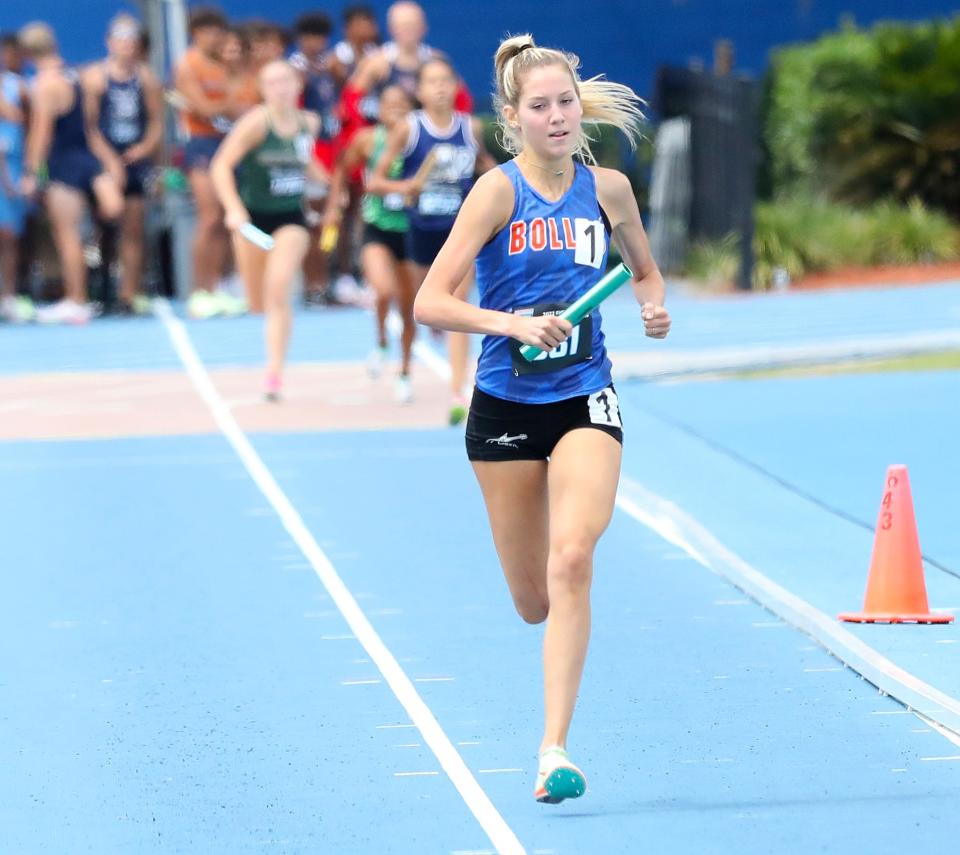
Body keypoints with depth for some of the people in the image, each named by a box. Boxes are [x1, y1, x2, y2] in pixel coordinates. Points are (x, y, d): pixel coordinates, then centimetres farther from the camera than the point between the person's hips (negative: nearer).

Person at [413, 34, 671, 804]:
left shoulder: (607, 188, 2)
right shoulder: (500, 191, -8)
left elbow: (645, 270, 22)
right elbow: (431, 303, -14)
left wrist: (654, 307, 0)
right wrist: (513, 324, -28)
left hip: (583, 399, 1)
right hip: (506, 404, -1)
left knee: (572, 558, -22)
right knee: (535, 602, 7)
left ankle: (555, 749, -20)